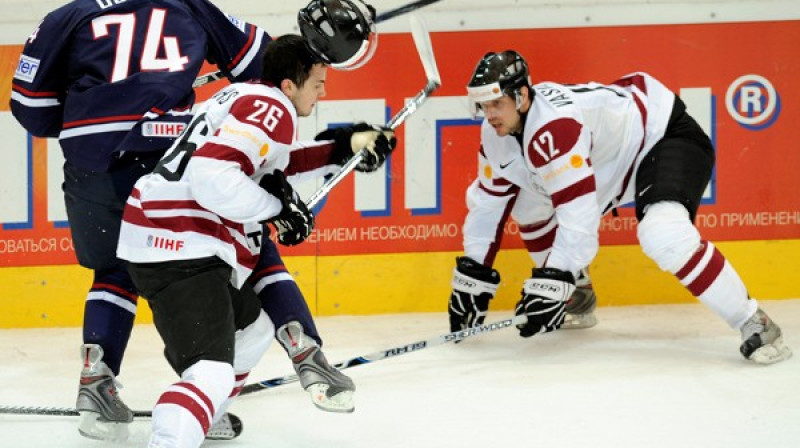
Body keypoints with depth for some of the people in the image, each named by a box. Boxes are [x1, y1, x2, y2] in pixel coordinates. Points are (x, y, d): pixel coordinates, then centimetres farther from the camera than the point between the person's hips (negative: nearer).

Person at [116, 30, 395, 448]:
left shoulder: (248, 96, 18)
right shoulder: (272, 110, -13)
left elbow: (271, 165, 30)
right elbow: (211, 176, -25)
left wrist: (343, 146, 24)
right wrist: (276, 207, -15)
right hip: (181, 250, -11)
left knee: (250, 325, 33)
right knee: (212, 372, -24)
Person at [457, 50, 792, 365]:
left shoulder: (552, 128, -35)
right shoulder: (497, 134, -5)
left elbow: (580, 218, -37)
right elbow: (488, 207, 6)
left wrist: (550, 283, -34)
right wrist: (471, 281, 6)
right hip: (615, 150, 11)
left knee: (664, 235, -35)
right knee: (532, 208, 10)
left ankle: (754, 325, -28)